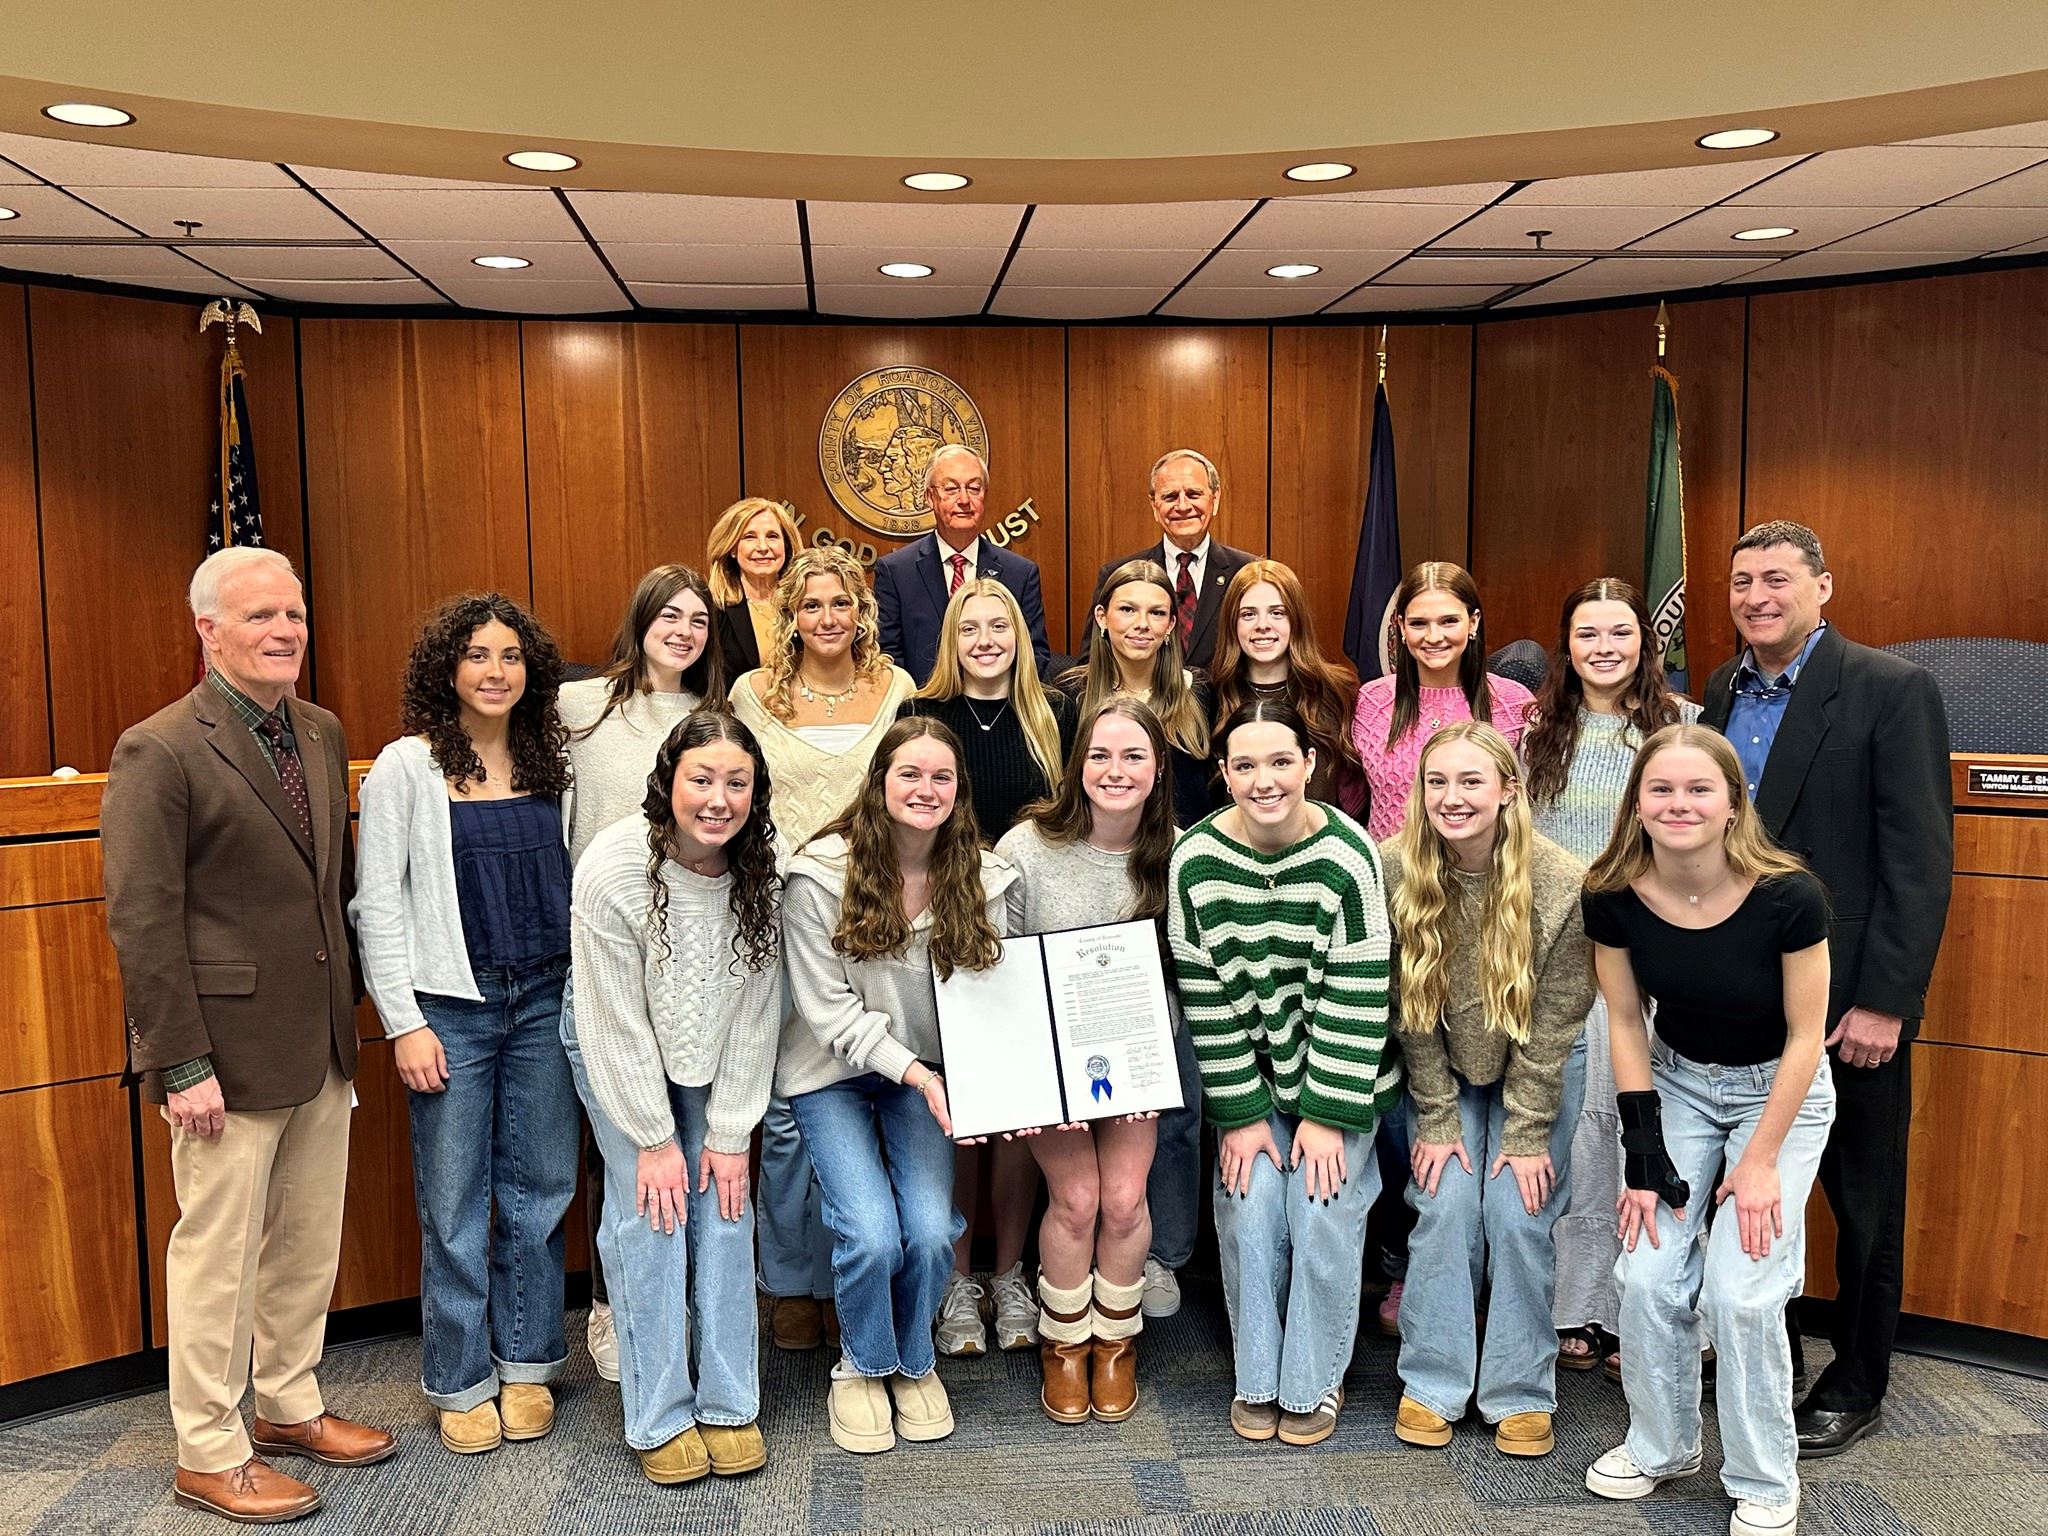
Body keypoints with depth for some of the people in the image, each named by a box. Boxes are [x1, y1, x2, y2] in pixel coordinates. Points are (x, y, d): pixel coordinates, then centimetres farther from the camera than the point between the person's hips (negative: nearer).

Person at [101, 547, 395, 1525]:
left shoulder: (322, 735, 8)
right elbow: (141, 922, -15)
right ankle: (208, 1454, 23)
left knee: (309, 1242, 18)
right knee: (219, 1252, 7)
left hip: (323, 1045, 7)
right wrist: (182, 1065, -17)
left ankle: (291, 1406, 37)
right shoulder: (159, 752, -13)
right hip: (230, 1054, -7)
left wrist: (350, 1005, 10)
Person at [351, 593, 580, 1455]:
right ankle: (461, 1382, 21)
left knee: (540, 1187, 10)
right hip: (451, 1003, -3)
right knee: (454, 1201, 4)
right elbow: (378, 902, -5)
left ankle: (527, 1363, 26)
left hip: (545, 998, 3)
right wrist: (403, 1023, -9)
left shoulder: (552, 762, 7)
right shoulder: (406, 768, -3)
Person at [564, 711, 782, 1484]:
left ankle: (729, 1404, 10)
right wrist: (653, 1138, -17)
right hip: (618, 1056, -3)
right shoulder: (612, 868, -28)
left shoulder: (760, 874, -18)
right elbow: (617, 1021, -21)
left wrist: (729, 1133, -10)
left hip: (712, 1062, 3)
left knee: (724, 1206, -3)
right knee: (647, 1214, -9)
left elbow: (755, 1013, -11)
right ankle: (660, 1416, 5)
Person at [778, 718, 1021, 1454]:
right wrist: (915, 1073, -24)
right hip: (834, 1072, -2)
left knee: (931, 1229, -15)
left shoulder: (984, 879, -6)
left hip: (928, 1073, 3)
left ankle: (914, 1361, 18)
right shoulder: (821, 874, -16)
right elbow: (829, 1009, -15)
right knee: (871, 1233, -19)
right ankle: (861, 1366, 15)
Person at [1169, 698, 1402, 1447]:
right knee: (1249, 1210, -10)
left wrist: (1330, 1112, -15)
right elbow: (1205, 996, -8)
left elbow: (1357, 995, -15)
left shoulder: (1347, 855, -19)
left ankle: (1314, 1381, 13)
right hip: (1249, 1076, 2)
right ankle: (1256, 1378, 13)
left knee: (1323, 1212, -11)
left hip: (1339, 1073, -1)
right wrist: (1238, 1112, -9)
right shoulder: (1196, 859, -13)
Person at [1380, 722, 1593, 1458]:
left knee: (1519, 1211, -7)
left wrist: (1527, 1135, -14)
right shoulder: (1393, 870, -21)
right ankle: (1432, 1384, 8)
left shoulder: (1561, 882, -25)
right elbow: (1409, 1009, -12)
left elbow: (1552, 1021, -16)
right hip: (1442, 1066, 1)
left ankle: (1521, 1392, 10)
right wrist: (1437, 1121, -10)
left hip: (1539, 1066, -1)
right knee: (1445, 1206, -7)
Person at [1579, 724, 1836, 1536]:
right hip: (1677, 1082, 3)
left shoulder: (1789, 896, -27)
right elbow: (1626, 1023, -6)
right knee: (1649, 1277, -4)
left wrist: (1761, 1161, -14)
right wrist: (1646, 1158, -8)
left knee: (1740, 1289, -11)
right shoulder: (1613, 897, -18)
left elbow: (1805, 1036, -16)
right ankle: (1661, 1446, 22)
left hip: (1780, 1091, -3)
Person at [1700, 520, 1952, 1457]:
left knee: (1863, 1199, 11)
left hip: (1848, 1000, -5)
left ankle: (1856, 1383, 28)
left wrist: (1884, 1001, -17)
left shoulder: (1891, 690, -10)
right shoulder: (1722, 692, 8)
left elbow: (1921, 856, -13)